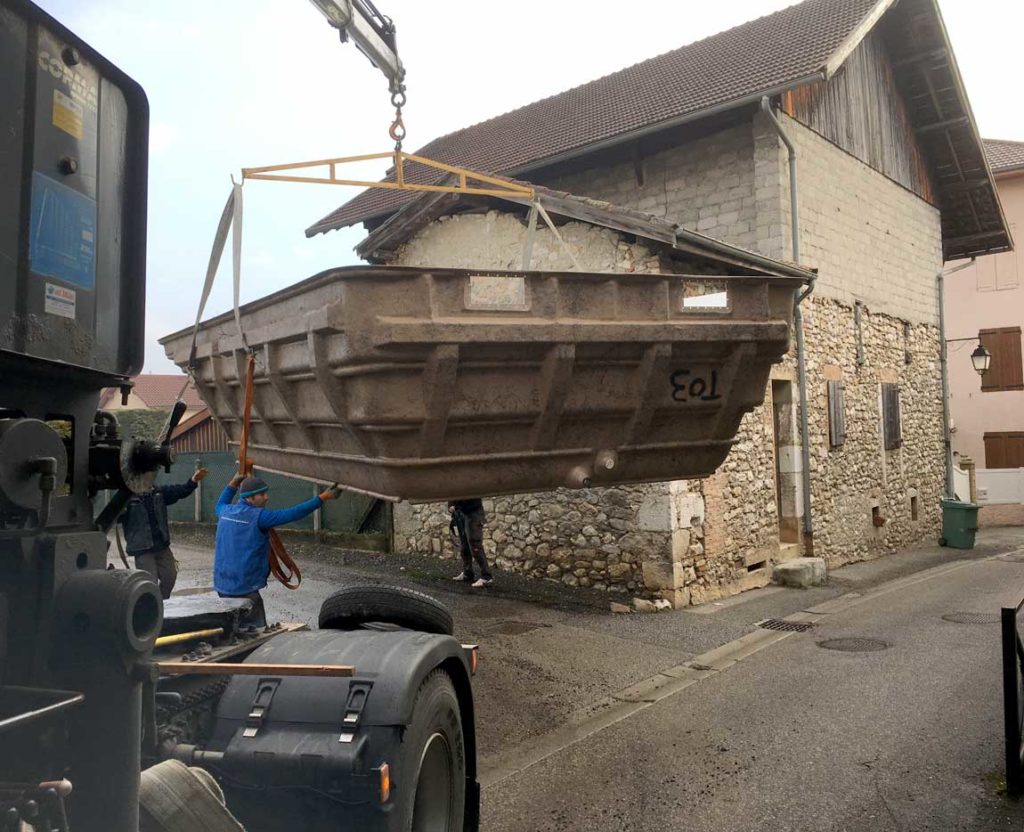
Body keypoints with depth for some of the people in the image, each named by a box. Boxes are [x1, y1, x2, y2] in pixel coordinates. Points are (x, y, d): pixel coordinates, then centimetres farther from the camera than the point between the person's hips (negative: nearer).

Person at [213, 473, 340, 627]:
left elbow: (220, 505, 31)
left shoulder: (226, 512, 5)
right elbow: (292, 514, -19)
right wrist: (322, 498, -16)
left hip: (222, 585, 8)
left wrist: (233, 483, 32)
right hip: (244, 587, -8)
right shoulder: (258, 517, -17)